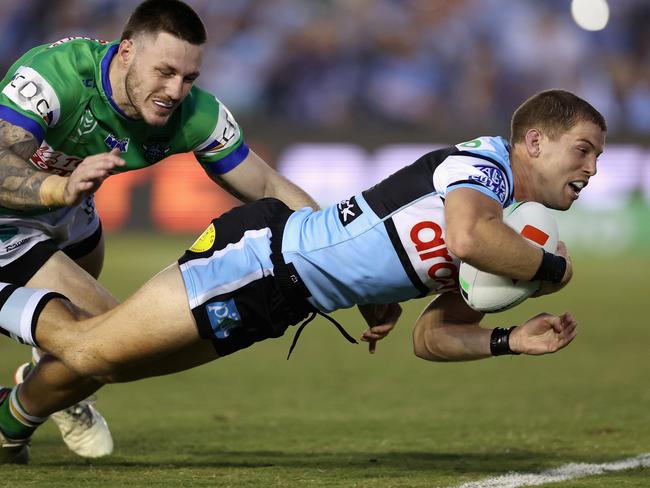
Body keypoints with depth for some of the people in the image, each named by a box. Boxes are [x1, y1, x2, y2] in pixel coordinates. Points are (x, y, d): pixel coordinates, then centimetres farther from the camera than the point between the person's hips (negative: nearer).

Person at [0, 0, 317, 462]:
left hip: (63, 210, 7)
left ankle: (54, 387, 59)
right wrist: (62, 189, -66)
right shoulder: (54, 74, -38)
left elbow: (270, 190, -14)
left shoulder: (195, 116, -21)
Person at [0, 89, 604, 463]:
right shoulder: (482, 159, -16)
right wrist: (552, 268, -24)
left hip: (280, 297, 9)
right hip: (262, 253, -9)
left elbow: (430, 338, 13)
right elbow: (467, 238, -41)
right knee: (90, 350, -7)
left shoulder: (505, 226, 11)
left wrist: (511, 340, -2)